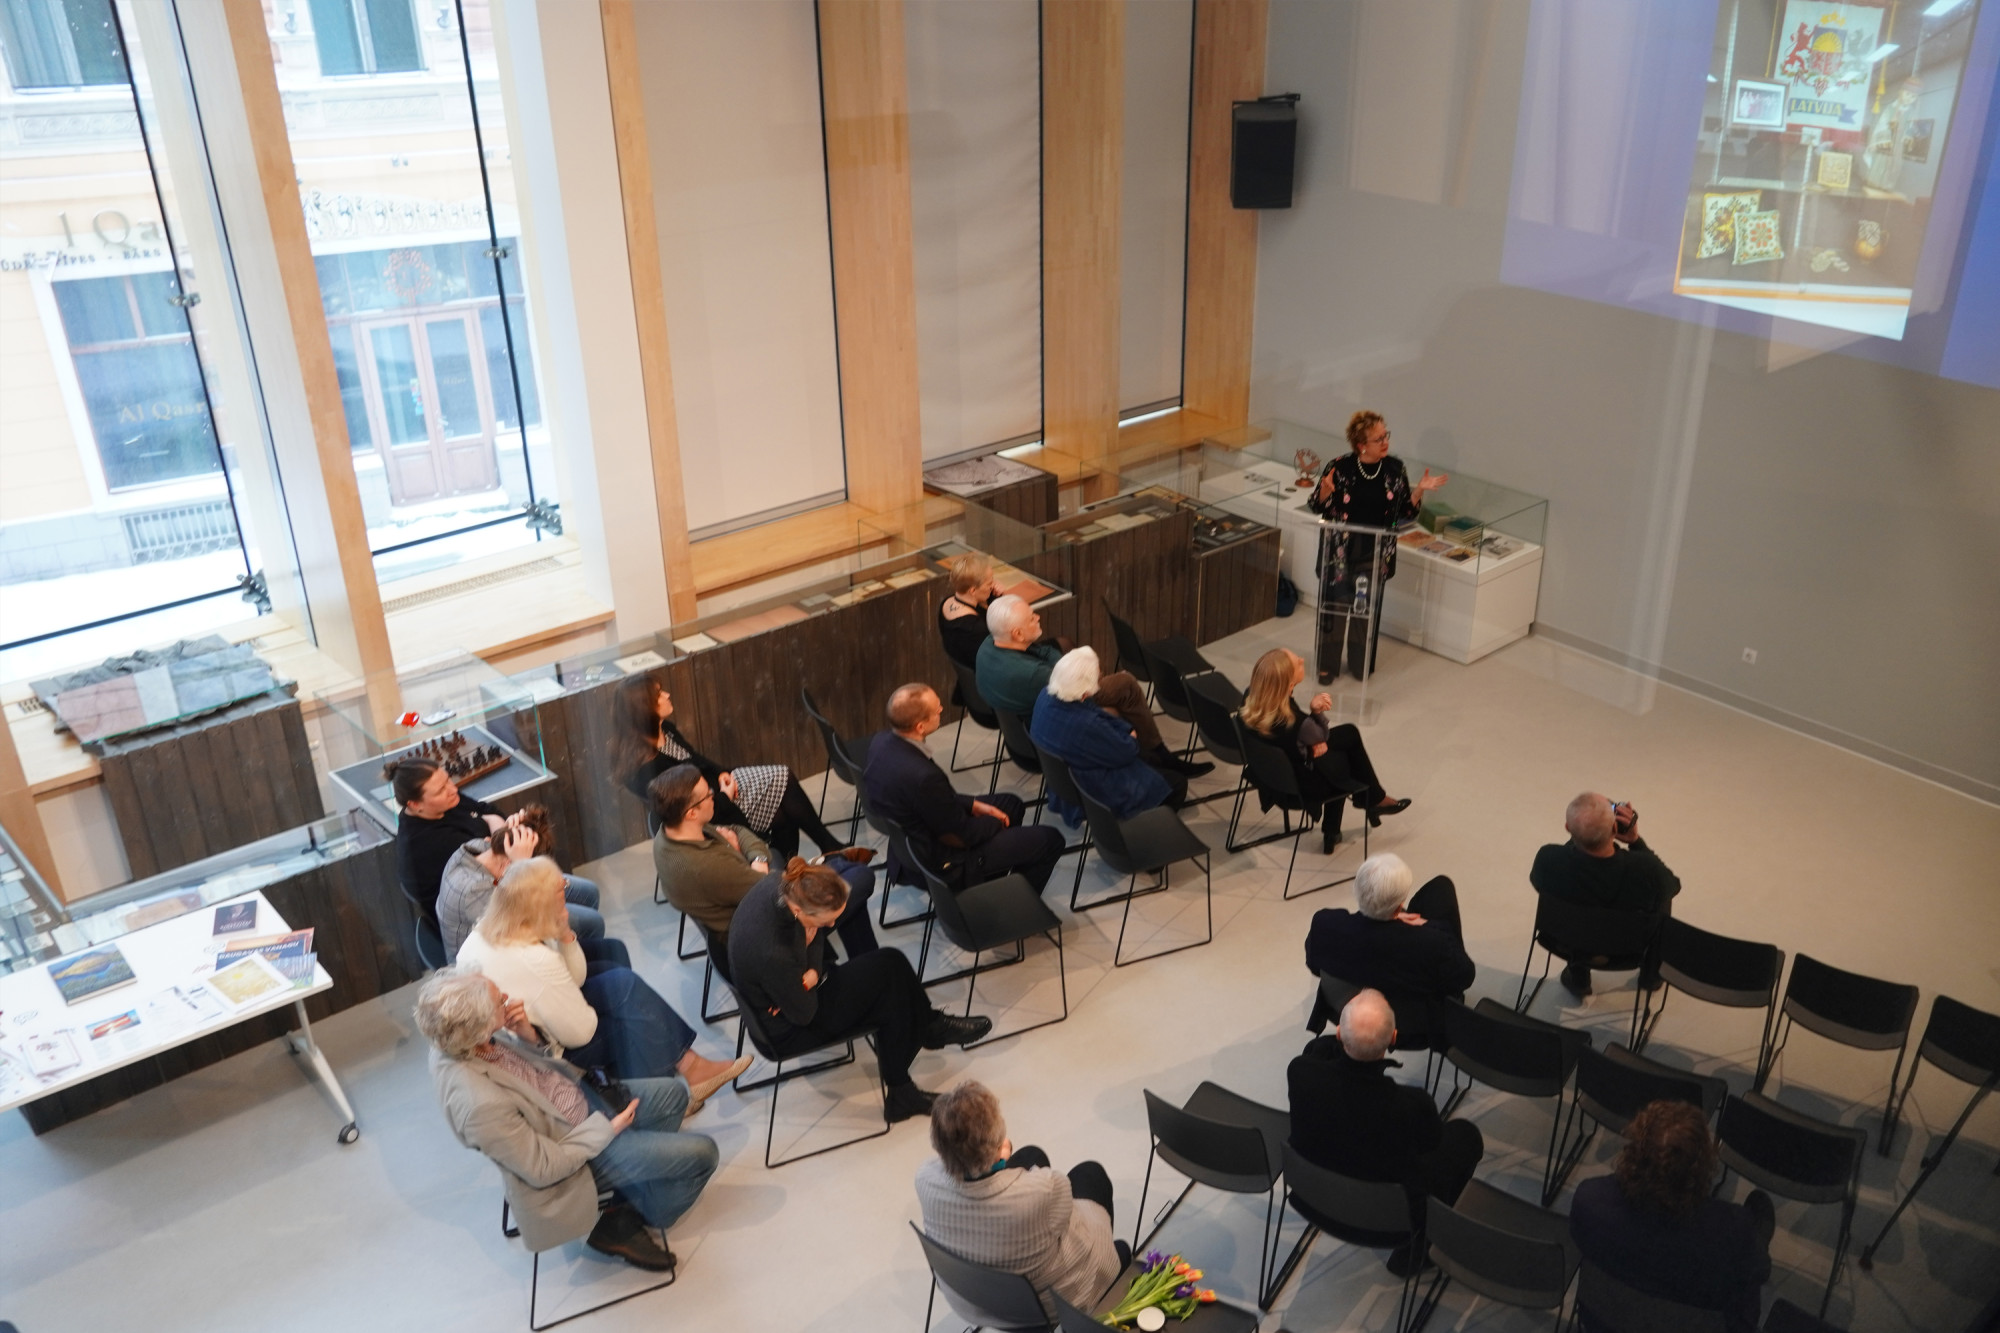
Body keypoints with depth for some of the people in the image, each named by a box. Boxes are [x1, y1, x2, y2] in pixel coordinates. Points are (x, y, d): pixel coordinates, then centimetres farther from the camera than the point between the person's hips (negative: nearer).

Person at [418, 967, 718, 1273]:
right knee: (701, 1153, -5)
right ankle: (625, 1226, 16)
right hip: (580, 1148, -8)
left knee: (674, 1094, 14)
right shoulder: (481, 1104, -39)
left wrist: (529, 1035, -18)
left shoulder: (455, 1041, -16)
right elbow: (544, 1169, -25)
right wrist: (606, 1128, -15)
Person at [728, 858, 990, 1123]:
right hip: (787, 1028, -7)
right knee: (890, 970, -9)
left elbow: (813, 932, -1)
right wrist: (813, 978, -8)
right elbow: (803, 1014, -24)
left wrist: (813, 973, -16)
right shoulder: (774, 955, -41)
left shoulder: (782, 884, -21)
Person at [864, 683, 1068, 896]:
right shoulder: (923, 777, -37)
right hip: (939, 863, -8)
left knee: (1010, 803, 24)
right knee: (1049, 840, 3)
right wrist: (996, 822, -2)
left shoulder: (880, 741, -12)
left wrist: (973, 805, 2)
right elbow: (961, 836, -21)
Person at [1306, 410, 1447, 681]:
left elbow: (1406, 512, 3)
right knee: (1333, 608, 8)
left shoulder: (1395, 469, -4)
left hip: (1376, 556, 2)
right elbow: (1315, 507, -5)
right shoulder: (1340, 467, -14)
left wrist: (1419, 490, -13)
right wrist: (1325, 490, -26)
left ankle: (1361, 665, 30)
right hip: (1340, 554, -2)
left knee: (1368, 611, 13)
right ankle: (1327, 664, 26)